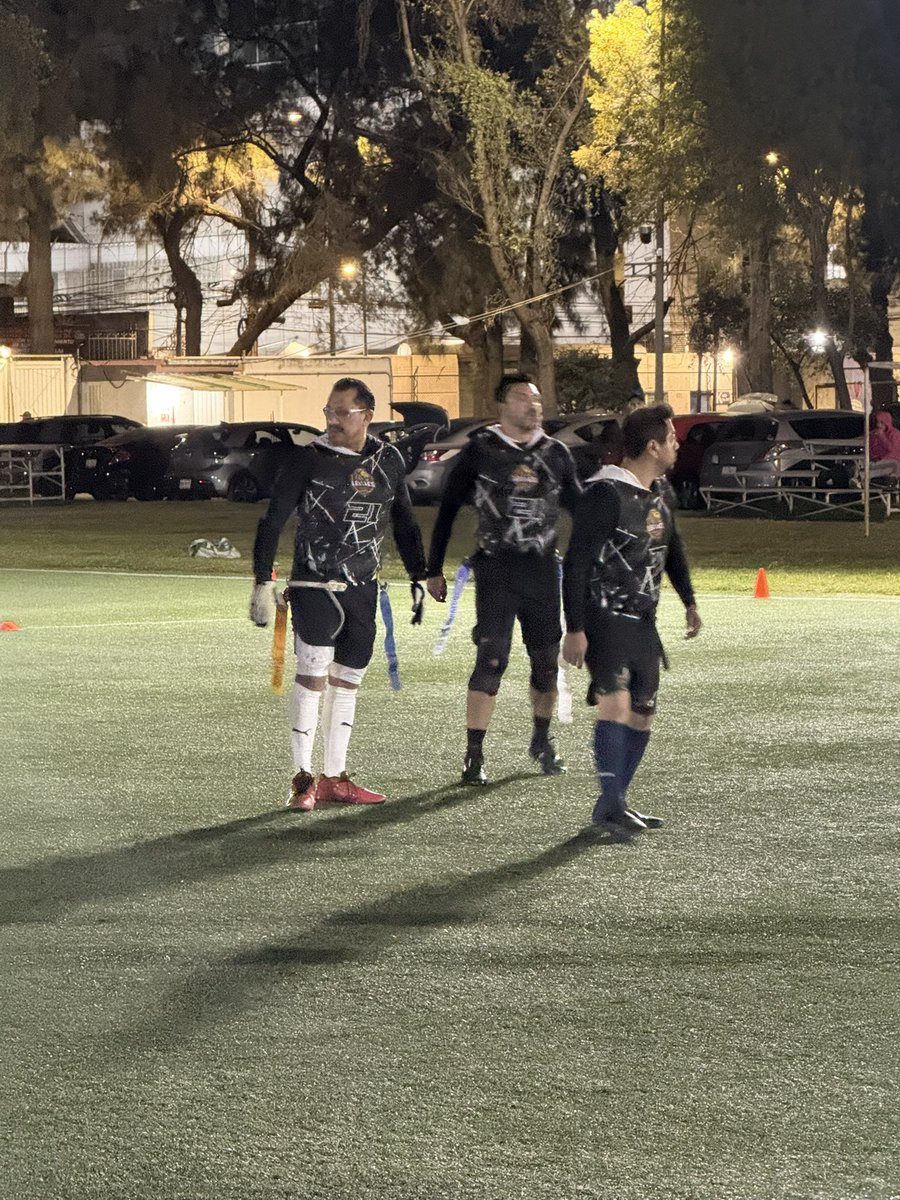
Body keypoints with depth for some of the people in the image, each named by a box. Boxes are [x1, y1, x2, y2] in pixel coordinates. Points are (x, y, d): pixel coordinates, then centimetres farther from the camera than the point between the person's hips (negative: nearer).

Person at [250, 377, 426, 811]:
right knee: (313, 671, -16)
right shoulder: (309, 459, -7)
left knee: (347, 681, 8)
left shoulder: (388, 461, 6)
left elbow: (404, 523, 18)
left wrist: (419, 577, 15)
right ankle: (303, 778, -12)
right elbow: (272, 522, -5)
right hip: (314, 585, -5)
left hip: (363, 588, 5)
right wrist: (263, 582, -10)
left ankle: (334, 779, 15)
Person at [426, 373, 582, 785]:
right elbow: (448, 510, 3)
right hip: (496, 569, -4)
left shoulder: (556, 453, 10)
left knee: (547, 661, 9)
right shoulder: (480, 450, -1)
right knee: (491, 659, -11)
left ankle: (542, 740, 31)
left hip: (543, 569, 4)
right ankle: (474, 754, -6)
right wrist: (434, 570, 1)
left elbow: (579, 508, 20)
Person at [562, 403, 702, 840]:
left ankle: (616, 804, 20)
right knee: (616, 702, -22)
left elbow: (672, 549, 31)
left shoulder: (655, 495, 12)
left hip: (643, 624, 9)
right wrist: (574, 630, -19)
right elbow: (576, 563, -16)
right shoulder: (605, 494, -15)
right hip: (605, 619, -9)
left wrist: (689, 601, 31)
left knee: (641, 716, 9)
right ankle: (610, 802, -21)